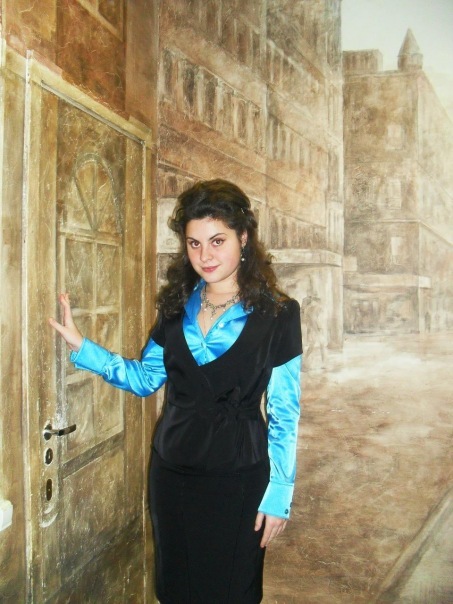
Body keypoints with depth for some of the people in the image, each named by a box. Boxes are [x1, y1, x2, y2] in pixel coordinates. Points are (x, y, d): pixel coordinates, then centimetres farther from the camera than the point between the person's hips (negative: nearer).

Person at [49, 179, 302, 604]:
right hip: (172, 469, 4)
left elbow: (284, 415, -8)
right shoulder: (176, 305, 2)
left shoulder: (277, 314, -10)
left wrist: (279, 494, -9)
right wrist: (81, 346, 0)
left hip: (236, 476, -4)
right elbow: (145, 378, 9)